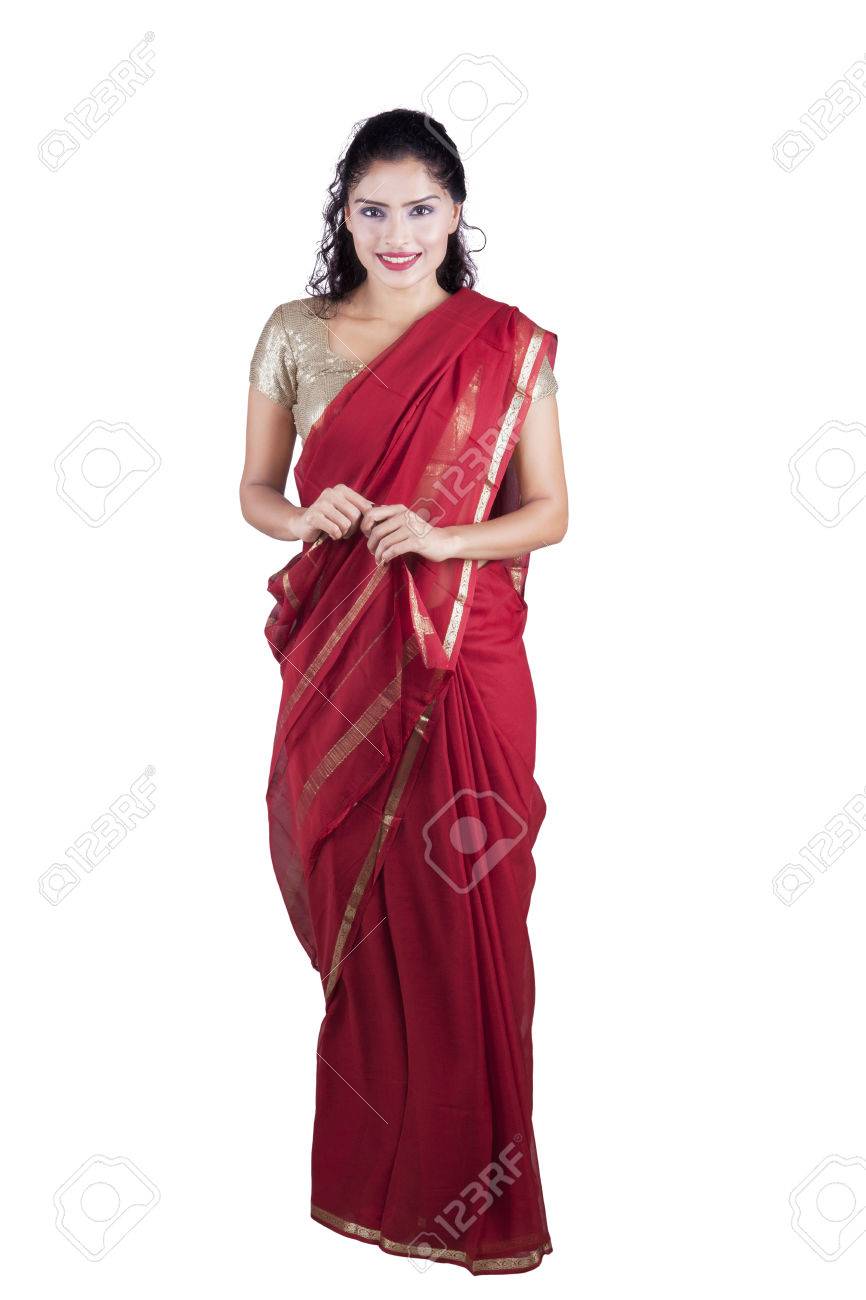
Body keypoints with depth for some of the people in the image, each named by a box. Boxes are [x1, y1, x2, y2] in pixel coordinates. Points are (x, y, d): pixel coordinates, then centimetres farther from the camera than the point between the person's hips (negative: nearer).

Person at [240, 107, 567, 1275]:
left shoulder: (509, 346, 0)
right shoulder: (294, 334, 5)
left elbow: (550, 513, 1)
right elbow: (255, 491, 11)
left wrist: (441, 536, -17)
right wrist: (307, 517, -12)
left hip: (464, 662, -1)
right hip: (337, 656, 2)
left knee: (458, 911, 1)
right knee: (351, 903, 8)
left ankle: (464, 1187, 19)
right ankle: (367, 1170, 28)